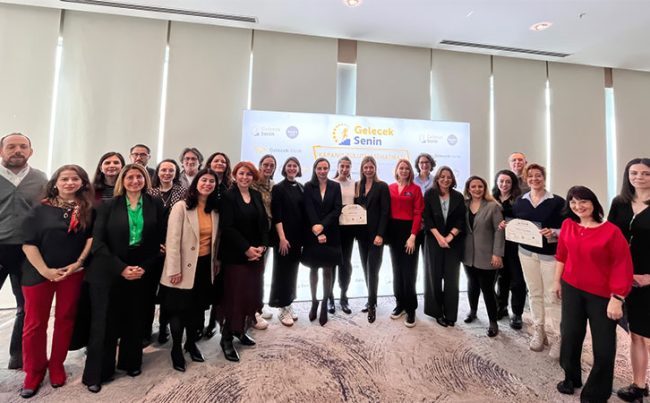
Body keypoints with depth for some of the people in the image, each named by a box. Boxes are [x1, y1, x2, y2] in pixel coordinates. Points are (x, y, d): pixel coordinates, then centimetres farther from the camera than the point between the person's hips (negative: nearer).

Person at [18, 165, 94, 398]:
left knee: (65, 320, 10)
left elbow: (91, 237, -1)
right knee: (35, 323, 7)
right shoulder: (41, 209, -2)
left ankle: (57, 367, 27)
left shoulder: (88, 210, 1)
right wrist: (45, 270, -13)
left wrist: (78, 263, -11)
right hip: (39, 273, -1)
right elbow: (28, 242, -6)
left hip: (73, 272, 1)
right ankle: (34, 373, 25)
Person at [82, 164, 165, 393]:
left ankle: (130, 362, 34)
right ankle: (97, 373, 25)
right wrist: (121, 268, -15)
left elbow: (159, 240, 0)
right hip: (108, 273, -1)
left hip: (140, 271, 2)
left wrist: (144, 267, -10)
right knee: (105, 322, 6)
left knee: (134, 320, 12)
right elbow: (98, 242, -8)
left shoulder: (155, 206, 1)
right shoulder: (108, 206, -2)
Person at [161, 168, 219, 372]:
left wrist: (215, 263, 10)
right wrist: (175, 270, -17)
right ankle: (176, 349, 30)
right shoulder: (181, 207, -12)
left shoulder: (215, 210, 4)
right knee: (180, 309, 9)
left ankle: (191, 343, 38)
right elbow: (173, 240, -15)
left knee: (198, 308, 16)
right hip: (186, 266, -5)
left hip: (205, 266, 5)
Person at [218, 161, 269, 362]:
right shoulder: (228, 196, -7)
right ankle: (226, 339, 15)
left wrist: (262, 246, -6)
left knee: (252, 293, 10)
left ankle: (240, 330, 30)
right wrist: (246, 248, -18)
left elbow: (264, 223, 7)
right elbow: (227, 227, -14)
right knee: (234, 296, -1)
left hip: (257, 253, 6)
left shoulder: (257, 196, 9)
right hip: (235, 255, -5)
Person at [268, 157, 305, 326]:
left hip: (298, 236, 5)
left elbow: (304, 213, 10)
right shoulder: (278, 188, -5)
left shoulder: (302, 188, 10)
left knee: (292, 270, 12)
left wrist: (304, 236, 7)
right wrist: (282, 237, -17)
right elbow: (276, 215, -11)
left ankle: (288, 305, 25)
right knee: (282, 271, 2)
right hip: (283, 236, -5)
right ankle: (282, 308, 14)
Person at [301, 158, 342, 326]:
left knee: (328, 270, 4)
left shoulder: (335, 186, 4)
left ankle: (325, 305, 18)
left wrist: (322, 226, -16)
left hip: (331, 234, 0)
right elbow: (309, 211, -7)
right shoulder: (308, 187, 1)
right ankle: (314, 302, 27)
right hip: (313, 234, 0)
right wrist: (317, 232, -17)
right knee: (313, 269, 10)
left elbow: (337, 209, -4)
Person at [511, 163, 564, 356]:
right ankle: (538, 331, 25)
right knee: (534, 293, 12)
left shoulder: (557, 201, -7)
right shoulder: (520, 201, 5)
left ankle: (558, 336, 13)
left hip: (550, 254, -3)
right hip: (527, 252, 4)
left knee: (552, 296, 0)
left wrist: (553, 233, -27)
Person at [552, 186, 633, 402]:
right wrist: (557, 280, 9)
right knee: (570, 335, 15)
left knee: (603, 346, 9)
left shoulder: (611, 231, -14)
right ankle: (571, 378, 38)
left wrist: (616, 299, -14)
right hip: (571, 289, 3)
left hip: (602, 294, -3)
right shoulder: (567, 225, -3)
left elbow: (623, 266, -13)